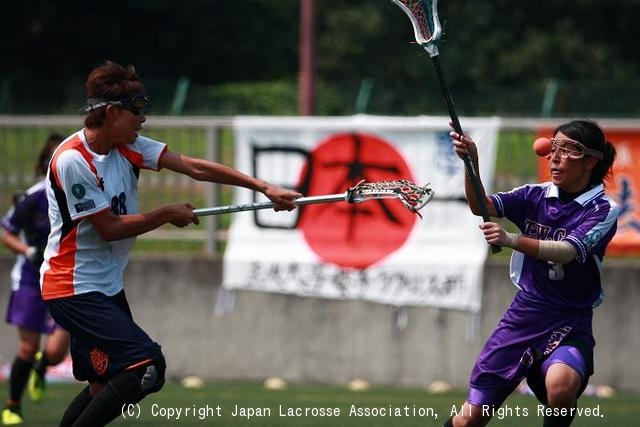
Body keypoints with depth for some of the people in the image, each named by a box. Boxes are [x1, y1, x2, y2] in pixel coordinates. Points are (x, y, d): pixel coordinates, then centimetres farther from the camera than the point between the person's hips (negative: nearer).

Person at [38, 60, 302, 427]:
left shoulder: (127, 146, 3)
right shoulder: (73, 160, -20)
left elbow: (194, 167, 0)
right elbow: (109, 228, -18)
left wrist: (263, 187, -5)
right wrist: (168, 214, -7)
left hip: (108, 286, 9)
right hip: (75, 288, -9)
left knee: (106, 385, 12)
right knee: (147, 367, -20)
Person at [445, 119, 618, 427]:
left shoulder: (602, 210, -7)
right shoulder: (535, 197, 5)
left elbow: (567, 252, -23)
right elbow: (481, 206, -10)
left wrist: (512, 240, -39)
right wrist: (471, 162, -28)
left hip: (568, 324, -4)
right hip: (522, 318, 4)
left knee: (560, 384, -37)